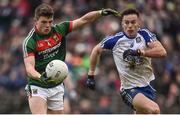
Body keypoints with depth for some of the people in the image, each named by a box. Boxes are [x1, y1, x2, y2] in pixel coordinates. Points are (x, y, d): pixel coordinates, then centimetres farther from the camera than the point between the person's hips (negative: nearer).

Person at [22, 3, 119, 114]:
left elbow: (84, 20, 2)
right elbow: (29, 67, -23)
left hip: (57, 88, 5)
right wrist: (41, 78, -43)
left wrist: (101, 12, -11)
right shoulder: (30, 41, -15)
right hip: (37, 87, -5)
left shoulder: (59, 29, -2)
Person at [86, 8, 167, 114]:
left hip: (148, 85, 4)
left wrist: (138, 52, -26)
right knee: (154, 110, -28)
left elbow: (162, 52, -17)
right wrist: (91, 76, 12)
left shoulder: (144, 34, -4)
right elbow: (96, 50, 10)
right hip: (130, 89, -4)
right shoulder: (115, 40, -8)